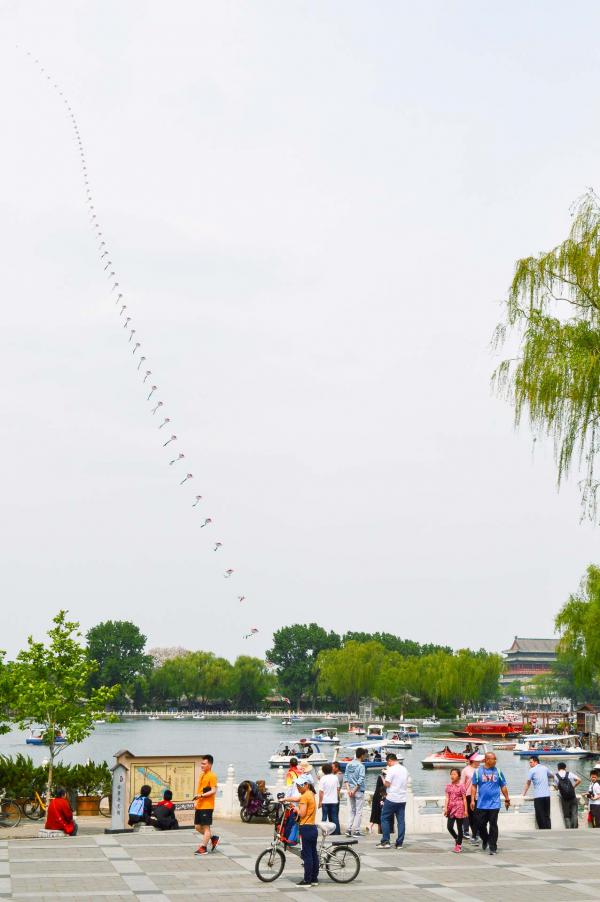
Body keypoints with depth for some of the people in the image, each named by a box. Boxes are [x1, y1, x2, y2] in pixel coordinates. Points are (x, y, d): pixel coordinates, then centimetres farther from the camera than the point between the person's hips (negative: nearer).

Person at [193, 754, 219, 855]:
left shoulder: (212, 776, -11)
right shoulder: (201, 775, 15)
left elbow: (213, 791, -18)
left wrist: (201, 795, -24)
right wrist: (197, 797, 17)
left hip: (207, 806, -9)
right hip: (199, 806, 9)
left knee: (206, 827, -2)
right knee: (198, 827, 11)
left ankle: (203, 847, 3)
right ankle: (213, 838, 26)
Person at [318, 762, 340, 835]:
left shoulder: (323, 779, -10)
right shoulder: (335, 777, 1)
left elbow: (321, 791, -11)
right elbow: (338, 789, 10)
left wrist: (320, 802, -3)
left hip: (325, 801, -3)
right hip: (334, 801, 3)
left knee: (324, 818, 5)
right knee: (334, 817, 7)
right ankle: (336, 832, 6)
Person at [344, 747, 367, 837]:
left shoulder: (349, 764, 5)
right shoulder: (361, 766, -14)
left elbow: (346, 778, 3)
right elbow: (360, 780, -19)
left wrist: (349, 789, -2)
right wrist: (354, 790, -11)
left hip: (350, 791, 6)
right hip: (359, 791, -6)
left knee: (351, 811, 14)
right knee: (358, 812, 3)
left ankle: (349, 829, 9)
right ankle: (356, 831, 2)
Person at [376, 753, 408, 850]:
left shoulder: (391, 770, -11)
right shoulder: (405, 770, 11)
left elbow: (387, 784, -12)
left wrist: (383, 779, 6)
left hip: (391, 799, -6)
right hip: (402, 799, 6)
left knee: (385, 819, 4)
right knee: (401, 821, 6)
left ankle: (385, 841, 0)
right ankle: (399, 843, 5)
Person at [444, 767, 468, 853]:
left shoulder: (461, 786, -5)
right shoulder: (448, 786, 5)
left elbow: (464, 799, -4)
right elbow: (447, 798, 3)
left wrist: (465, 810, -6)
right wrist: (445, 808, -6)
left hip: (459, 808, -4)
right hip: (451, 808, 4)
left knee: (459, 827, 4)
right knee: (449, 827, -2)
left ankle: (459, 845, 15)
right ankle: (456, 839, 24)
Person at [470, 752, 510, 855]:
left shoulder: (498, 772, 4)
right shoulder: (478, 771, 1)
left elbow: (503, 786, 11)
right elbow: (474, 786, 3)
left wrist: (507, 799, 11)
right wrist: (472, 800, -2)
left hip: (494, 804, 0)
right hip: (481, 804, 0)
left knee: (493, 826, -1)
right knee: (480, 825, 6)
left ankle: (493, 848, 6)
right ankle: (485, 840, 34)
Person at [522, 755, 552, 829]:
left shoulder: (532, 770, -3)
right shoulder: (545, 768, 12)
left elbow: (528, 783, -2)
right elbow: (551, 776, 32)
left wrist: (524, 794, 6)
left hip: (538, 796, -5)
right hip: (547, 795, 5)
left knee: (540, 816, -1)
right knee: (547, 816, 11)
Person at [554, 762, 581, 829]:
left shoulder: (556, 776, -2)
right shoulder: (569, 774, -1)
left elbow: (556, 787, -1)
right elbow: (579, 780, -9)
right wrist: (573, 786, 3)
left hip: (564, 798, 0)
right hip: (572, 796, 0)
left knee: (566, 815, 10)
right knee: (574, 814, 4)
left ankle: (568, 829, 3)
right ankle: (574, 828, -6)